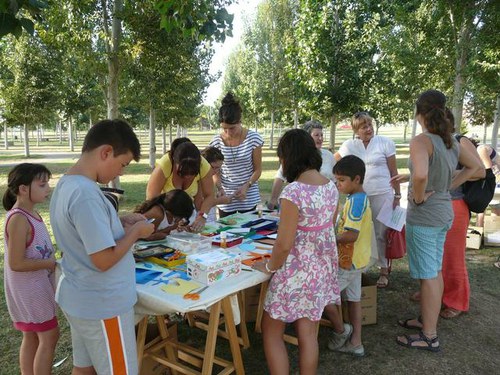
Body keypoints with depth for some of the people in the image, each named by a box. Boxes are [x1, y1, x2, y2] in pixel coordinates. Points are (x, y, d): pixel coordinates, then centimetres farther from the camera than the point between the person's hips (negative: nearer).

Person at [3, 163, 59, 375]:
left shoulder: (30, 214, 5)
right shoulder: (18, 219, -23)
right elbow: (15, 263, -24)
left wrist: (51, 262, 1)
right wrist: (51, 264, -18)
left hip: (35, 286, 9)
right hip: (30, 288, -9)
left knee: (32, 336, 19)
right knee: (49, 336, 1)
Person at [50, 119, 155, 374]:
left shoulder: (65, 184, 3)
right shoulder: (86, 194, -28)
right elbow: (104, 260, -28)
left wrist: (120, 222, 5)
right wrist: (135, 231, -14)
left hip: (78, 298, 9)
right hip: (102, 305, -9)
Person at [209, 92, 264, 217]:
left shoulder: (253, 138, -9)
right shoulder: (217, 141, -6)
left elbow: (258, 169, -3)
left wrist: (246, 186, -18)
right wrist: (219, 188, -17)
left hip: (248, 197, -1)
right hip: (226, 198, 1)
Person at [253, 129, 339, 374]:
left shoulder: (293, 191, -23)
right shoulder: (331, 186, 0)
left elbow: (284, 244, -21)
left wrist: (269, 267, -4)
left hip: (297, 273, -7)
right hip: (323, 269, 7)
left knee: (271, 332, 15)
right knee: (308, 335, 19)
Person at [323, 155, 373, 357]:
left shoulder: (355, 201, -23)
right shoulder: (362, 198, 9)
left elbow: (351, 235, -29)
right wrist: (335, 235, 8)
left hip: (348, 261, -10)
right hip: (356, 259, 10)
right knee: (354, 299, 16)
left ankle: (341, 330, 17)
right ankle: (355, 342, 26)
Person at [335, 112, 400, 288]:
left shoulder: (385, 142, -2)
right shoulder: (349, 145, 2)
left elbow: (393, 171, 2)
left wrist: (397, 195, 2)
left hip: (382, 195, -2)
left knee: (382, 233, 4)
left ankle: (384, 270, 19)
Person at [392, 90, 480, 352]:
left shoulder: (421, 141, -19)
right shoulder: (450, 141, 6)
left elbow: (420, 175, -38)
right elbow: (473, 166, 22)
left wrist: (418, 196, -19)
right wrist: (448, 187, 13)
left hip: (423, 215, -8)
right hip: (444, 212, 8)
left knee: (427, 275, 1)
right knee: (435, 271, 18)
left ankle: (429, 337, 14)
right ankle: (427, 320, 35)